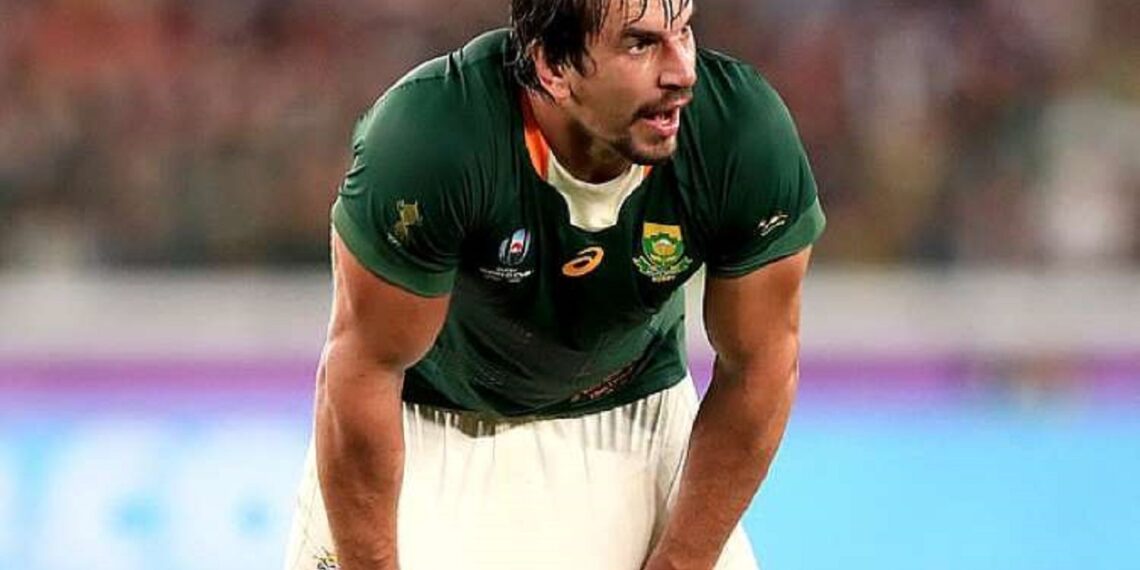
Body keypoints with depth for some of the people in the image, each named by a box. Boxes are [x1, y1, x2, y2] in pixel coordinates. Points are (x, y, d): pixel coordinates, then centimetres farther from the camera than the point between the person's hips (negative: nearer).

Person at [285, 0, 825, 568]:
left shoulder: (749, 134, -26)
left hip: (632, 419, 3)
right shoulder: (431, 136, -33)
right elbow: (364, 371, -24)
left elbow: (757, 370, -14)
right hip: (433, 428, -2)